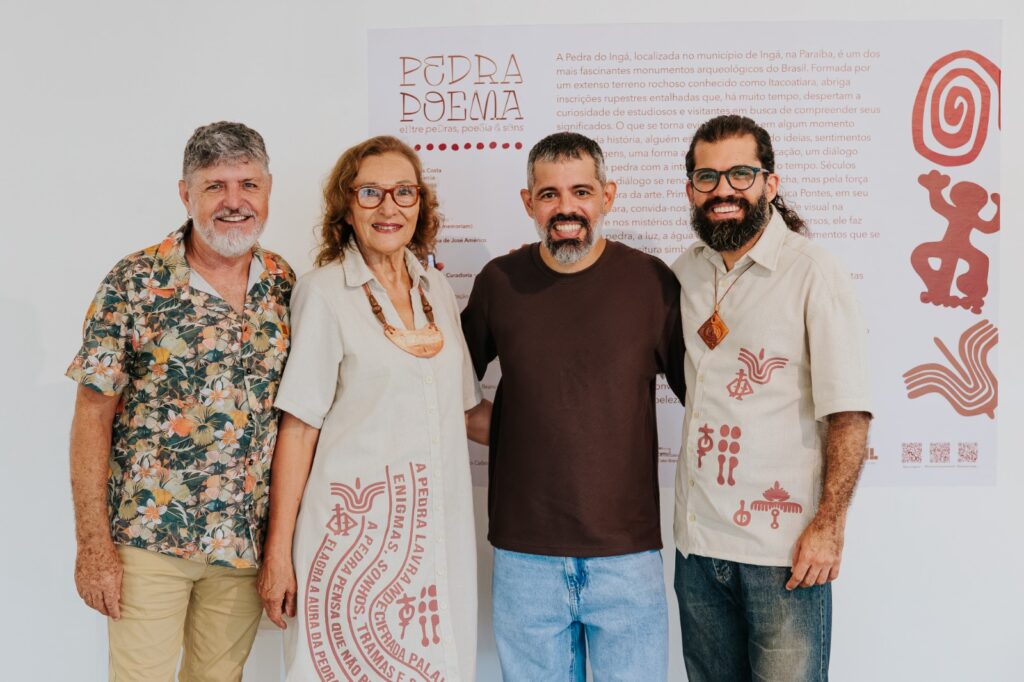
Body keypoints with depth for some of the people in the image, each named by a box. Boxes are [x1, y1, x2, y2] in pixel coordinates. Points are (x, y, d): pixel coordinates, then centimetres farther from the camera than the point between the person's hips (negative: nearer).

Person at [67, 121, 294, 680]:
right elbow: (93, 415, -7)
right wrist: (93, 544, -10)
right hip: (148, 537, -3)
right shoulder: (135, 283, -9)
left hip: (247, 542, 3)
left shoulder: (286, 285, 2)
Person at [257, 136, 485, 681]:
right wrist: (278, 552, -9)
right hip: (354, 527, -4)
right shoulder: (324, 292, -5)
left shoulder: (436, 288, 10)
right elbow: (298, 427, -8)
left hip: (436, 528, 5)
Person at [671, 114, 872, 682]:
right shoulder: (684, 273, 6)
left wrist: (829, 525, -15)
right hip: (697, 542, 6)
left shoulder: (811, 272, -10)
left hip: (783, 547, -5)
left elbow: (849, 412, -12)